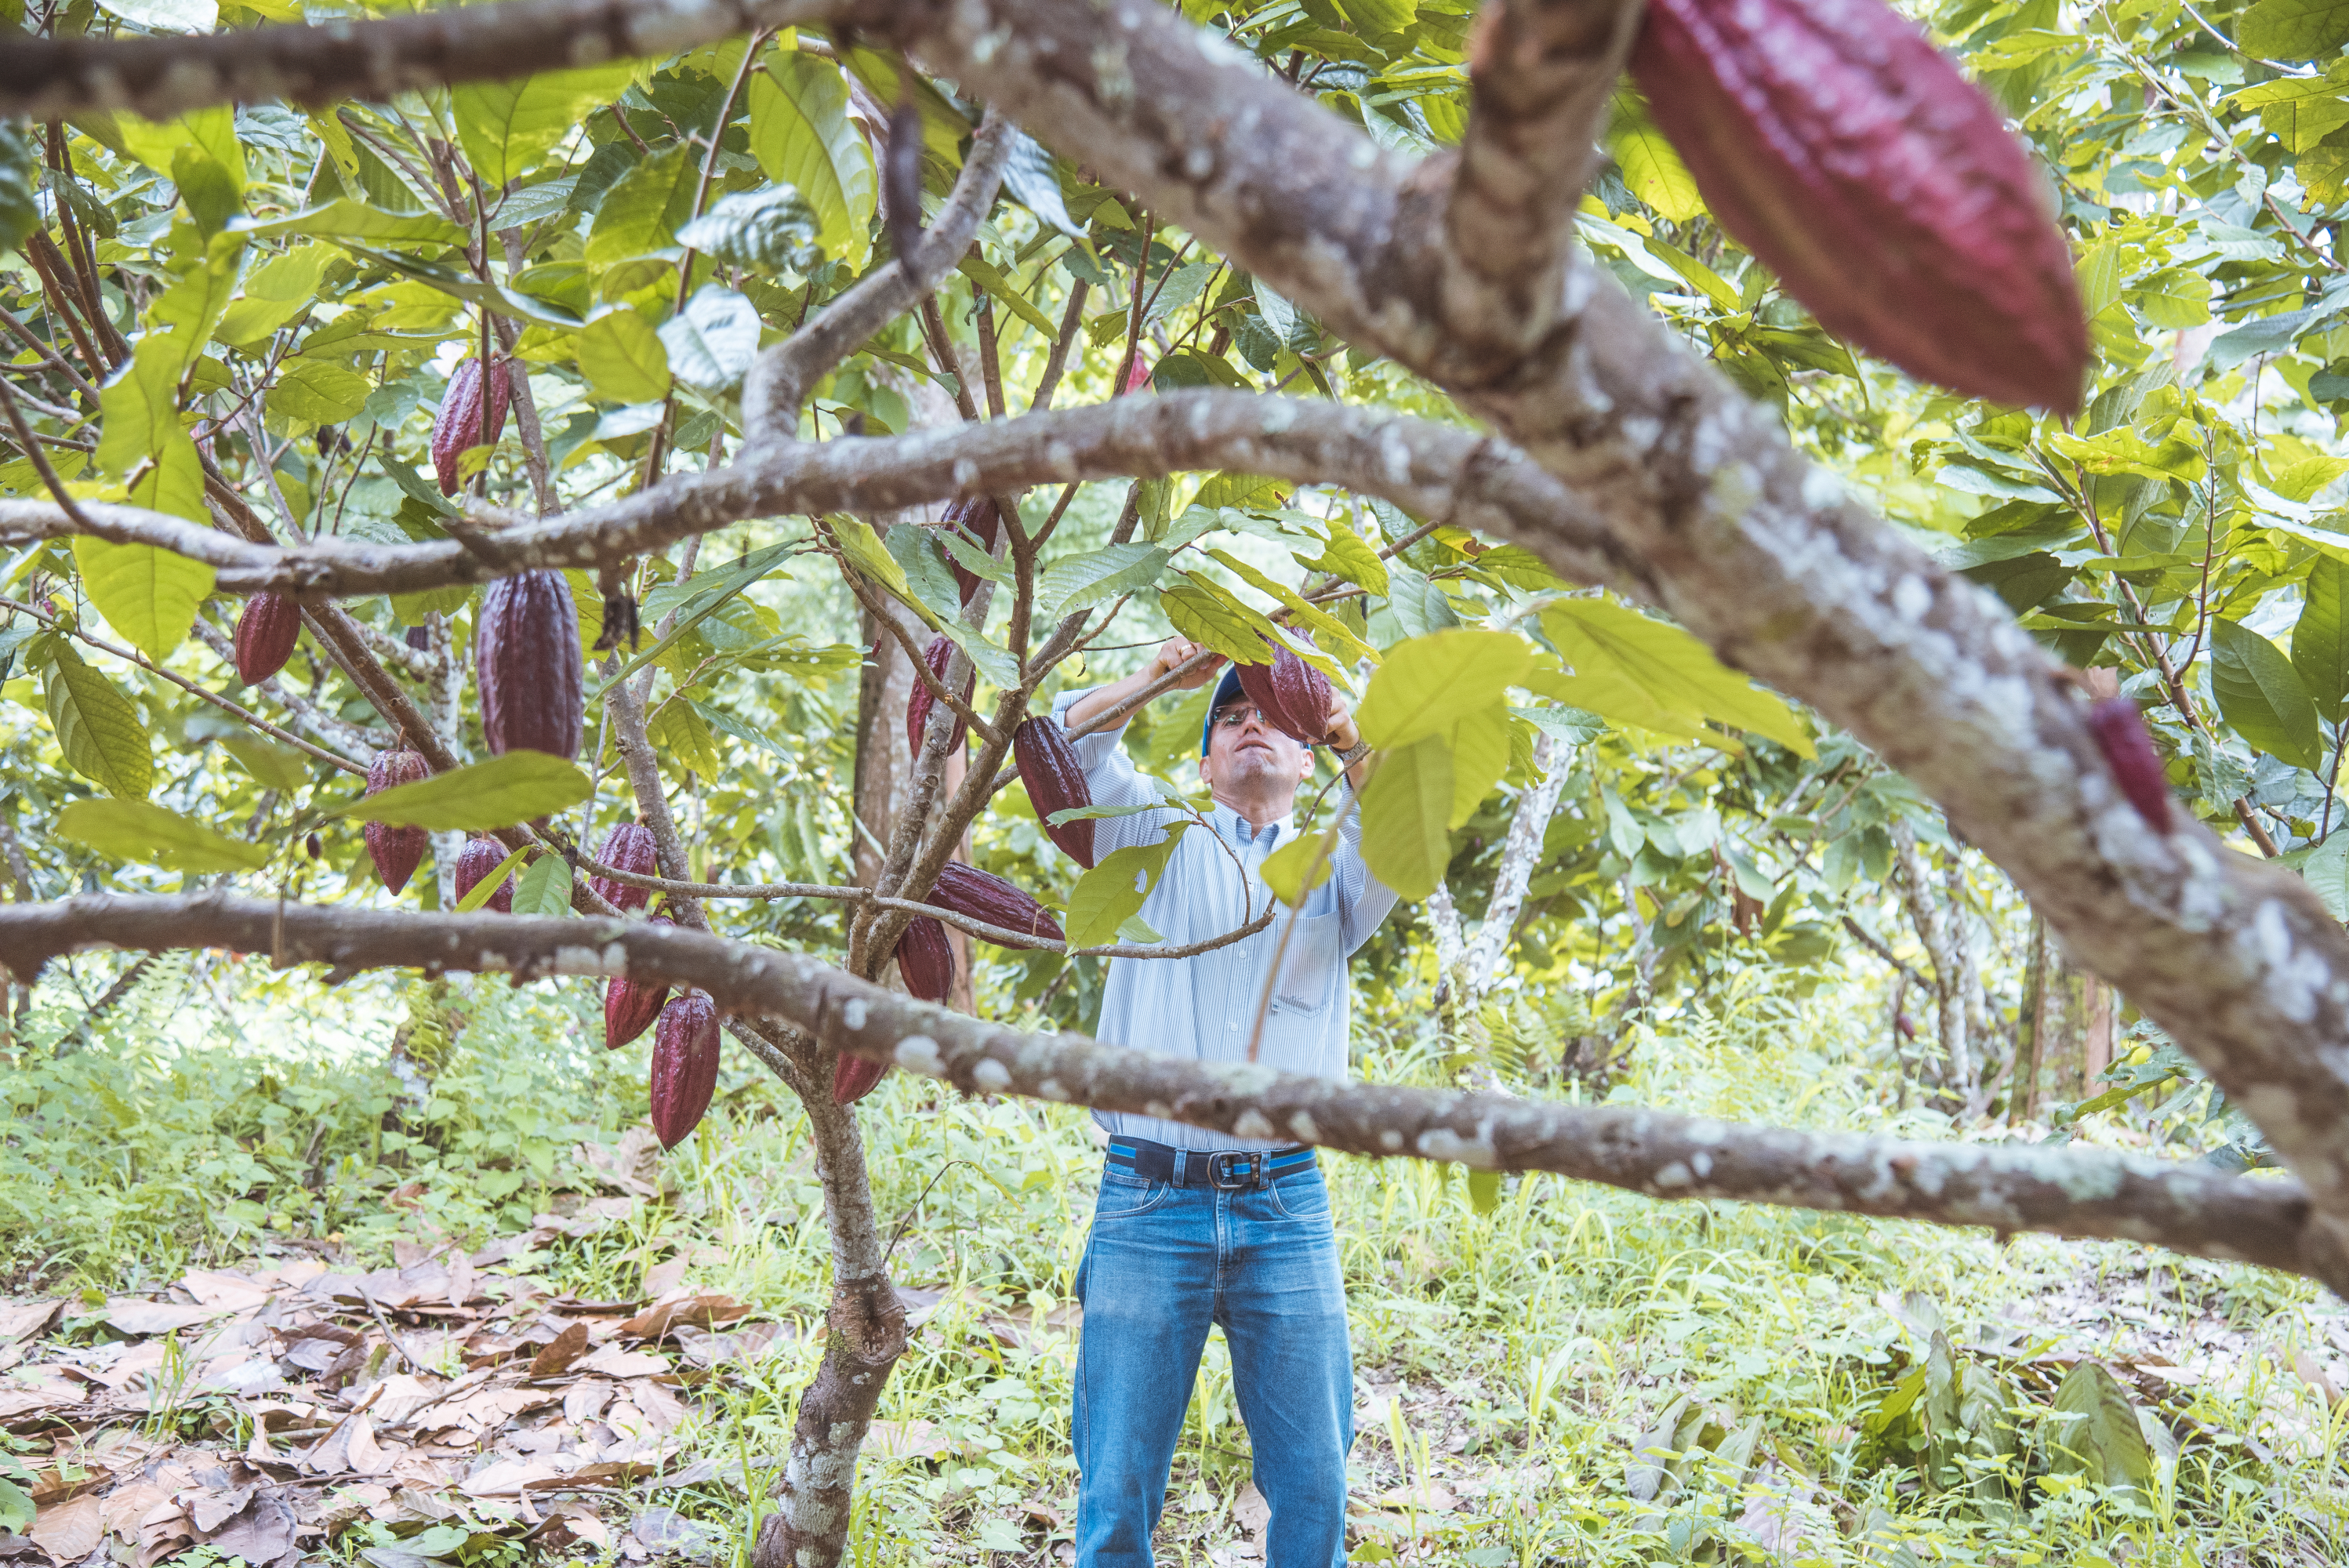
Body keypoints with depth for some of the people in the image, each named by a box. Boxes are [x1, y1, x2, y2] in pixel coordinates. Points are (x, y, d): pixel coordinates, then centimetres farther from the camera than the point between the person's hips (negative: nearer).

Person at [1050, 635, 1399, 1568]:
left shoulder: (1331, 868, 16)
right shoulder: (1158, 841, 14)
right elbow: (1061, 752, 0)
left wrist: (1356, 743, -21)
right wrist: (1152, 681, -14)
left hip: (1286, 1211, 1)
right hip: (1149, 1203, -1)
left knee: (1312, 1484, 5)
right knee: (1118, 1489, 3)